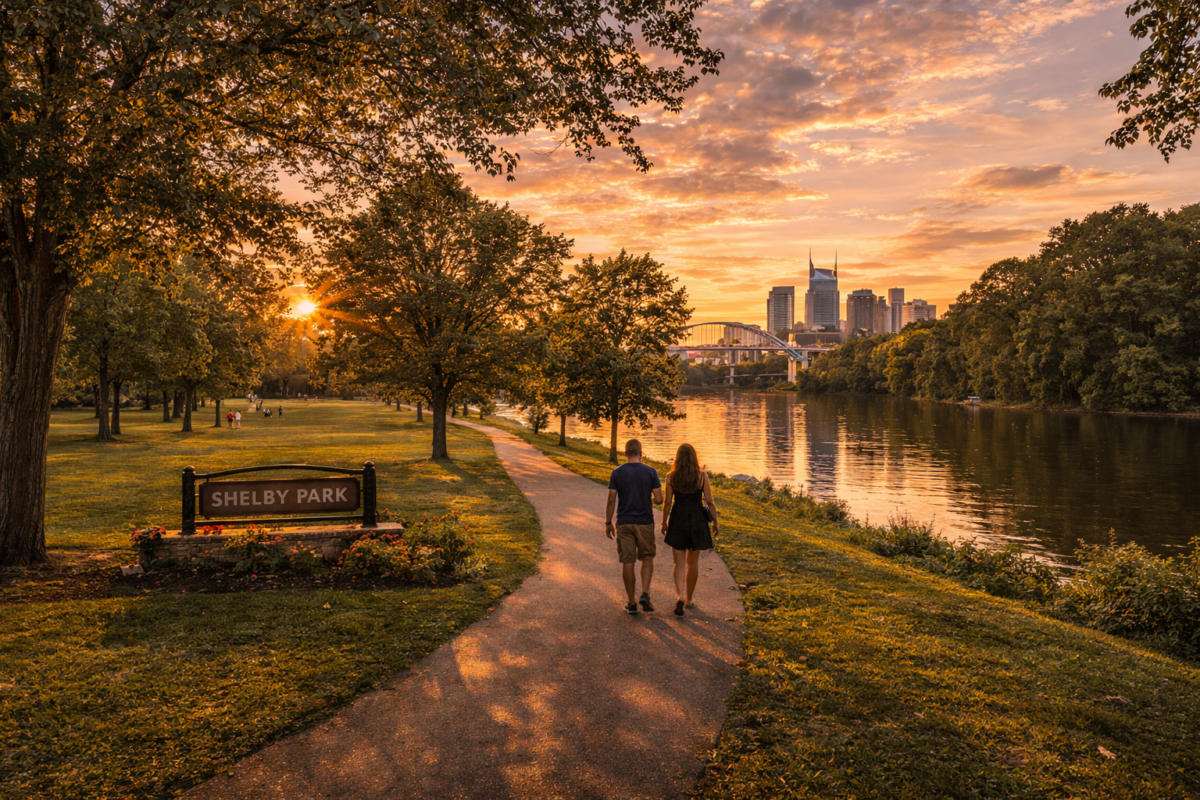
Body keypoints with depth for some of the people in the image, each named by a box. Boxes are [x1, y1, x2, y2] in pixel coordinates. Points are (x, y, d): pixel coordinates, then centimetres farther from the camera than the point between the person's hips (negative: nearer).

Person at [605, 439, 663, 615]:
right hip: (645, 523, 0)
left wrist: (608, 523, 5)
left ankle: (632, 603, 11)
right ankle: (645, 594, 0)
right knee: (647, 557, 17)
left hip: (624, 523, 0)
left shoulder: (617, 473, -4)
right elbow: (659, 499, -6)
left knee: (627, 562, 6)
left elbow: (611, 500, -5)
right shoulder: (651, 472, -5)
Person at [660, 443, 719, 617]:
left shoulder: (671, 476, -6)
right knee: (693, 561, 16)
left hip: (678, 520, -1)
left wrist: (664, 522, 8)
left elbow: (667, 502, -4)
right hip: (697, 520, 1)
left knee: (679, 562, 6)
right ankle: (688, 599, 26)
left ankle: (680, 596, -16)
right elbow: (710, 501, -5)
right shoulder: (702, 476, -7)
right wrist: (715, 522, 6)